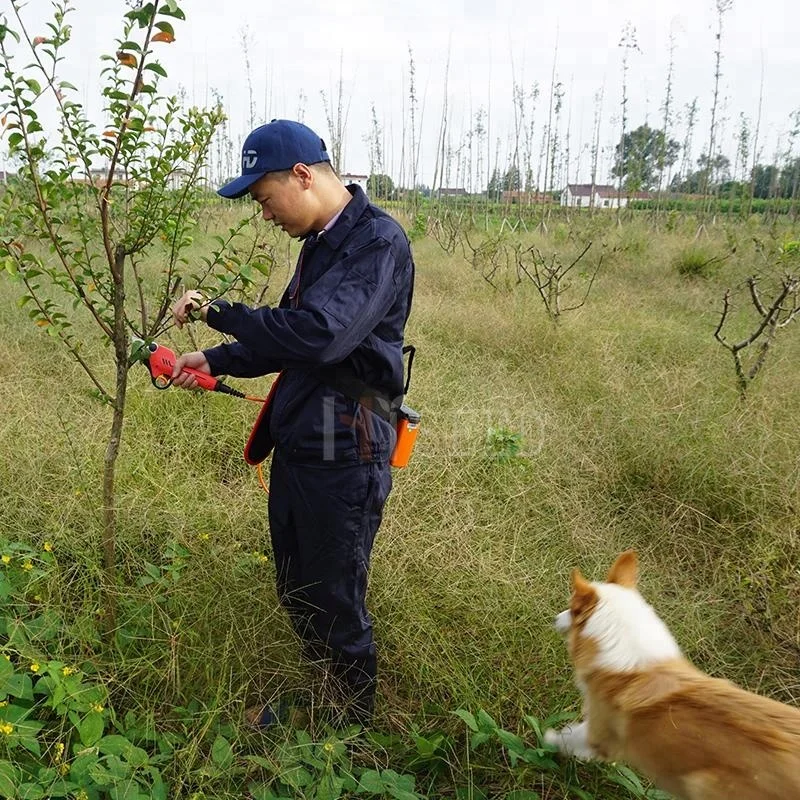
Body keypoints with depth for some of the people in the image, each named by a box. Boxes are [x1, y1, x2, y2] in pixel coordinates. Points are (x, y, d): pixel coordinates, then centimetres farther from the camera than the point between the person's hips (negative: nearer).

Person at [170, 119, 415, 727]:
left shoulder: (379, 242, -17)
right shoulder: (322, 242, 12)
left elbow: (318, 335, -31)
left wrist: (215, 310, -21)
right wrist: (216, 361, 9)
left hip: (343, 458, -9)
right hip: (295, 446, 9)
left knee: (336, 608, 8)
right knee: (296, 594, 22)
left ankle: (355, 729, 33)